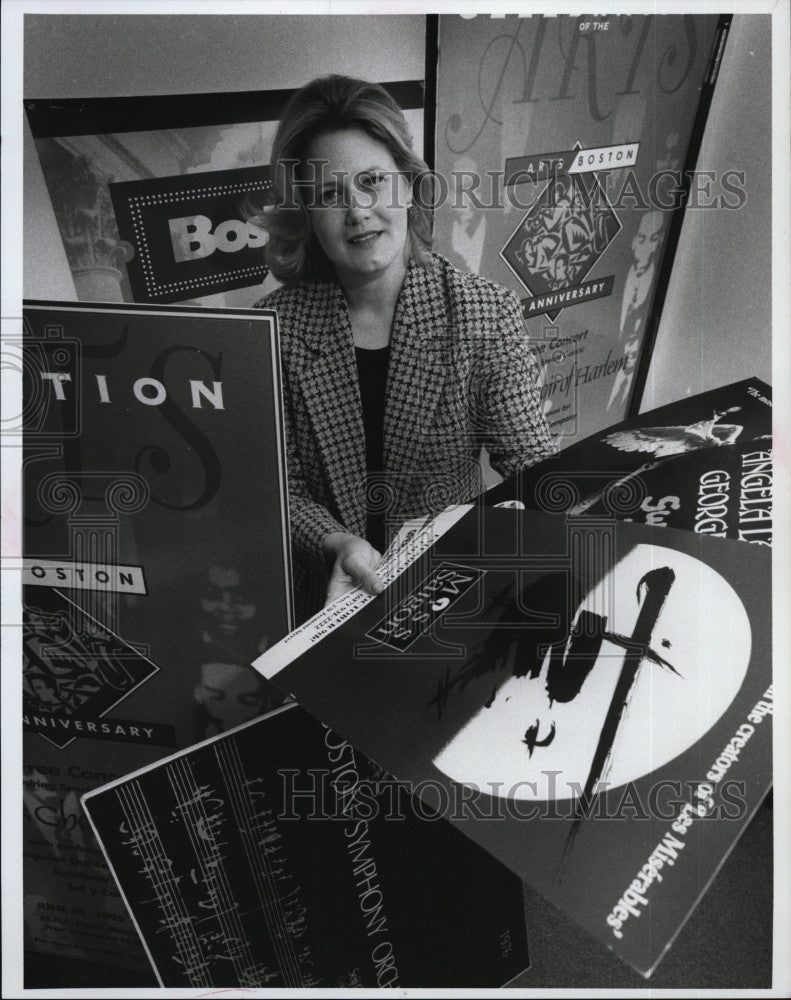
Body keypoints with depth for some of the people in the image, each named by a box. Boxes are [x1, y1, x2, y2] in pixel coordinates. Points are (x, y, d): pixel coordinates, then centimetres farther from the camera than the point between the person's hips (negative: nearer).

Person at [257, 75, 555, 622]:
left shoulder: (488, 314, -4)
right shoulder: (277, 326, -4)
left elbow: (531, 463, -5)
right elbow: (279, 486, -4)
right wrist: (339, 544, -22)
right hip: (327, 599, 0)